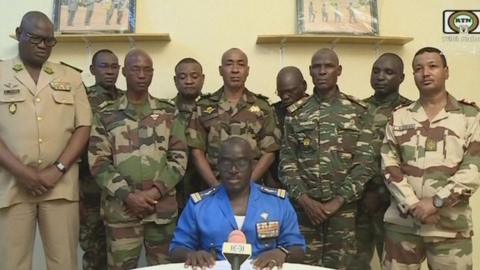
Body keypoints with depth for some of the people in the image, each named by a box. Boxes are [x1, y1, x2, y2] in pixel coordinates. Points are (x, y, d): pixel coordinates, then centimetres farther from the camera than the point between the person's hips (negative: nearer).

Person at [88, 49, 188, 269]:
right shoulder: (106, 115, 3)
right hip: (121, 208, -1)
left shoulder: (168, 112, 7)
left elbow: (179, 156, 3)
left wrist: (157, 190, -10)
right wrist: (127, 195, -12)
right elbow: (98, 162, -2)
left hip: (163, 207, 2)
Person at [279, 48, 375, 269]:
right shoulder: (295, 113, 5)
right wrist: (304, 199, -10)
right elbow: (286, 161, 1)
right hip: (305, 207, 1)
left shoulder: (358, 111, 1)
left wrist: (337, 201, -11)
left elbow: (365, 162, -5)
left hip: (344, 207, -1)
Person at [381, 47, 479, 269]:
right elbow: (389, 166, 0)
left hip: (451, 226, -1)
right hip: (402, 223, 2)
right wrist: (413, 205, -12)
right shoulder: (399, 118, 7)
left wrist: (436, 202, -15)